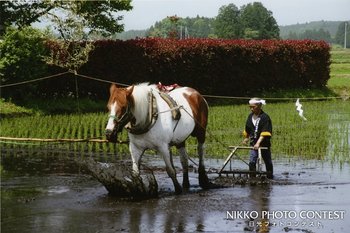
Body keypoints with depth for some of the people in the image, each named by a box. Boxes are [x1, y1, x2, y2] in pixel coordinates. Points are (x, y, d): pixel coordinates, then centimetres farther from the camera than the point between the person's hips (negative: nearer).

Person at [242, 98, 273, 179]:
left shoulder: (265, 117, -15)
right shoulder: (250, 116, 4)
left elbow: (264, 133, -24)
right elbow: (247, 130, 21)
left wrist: (258, 143, -32)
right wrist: (246, 138, 27)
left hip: (264, 143, -4)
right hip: (253, 143, 4)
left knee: (268, 161, 11)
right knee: (252, 162, -7)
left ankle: (270, 177, 27)